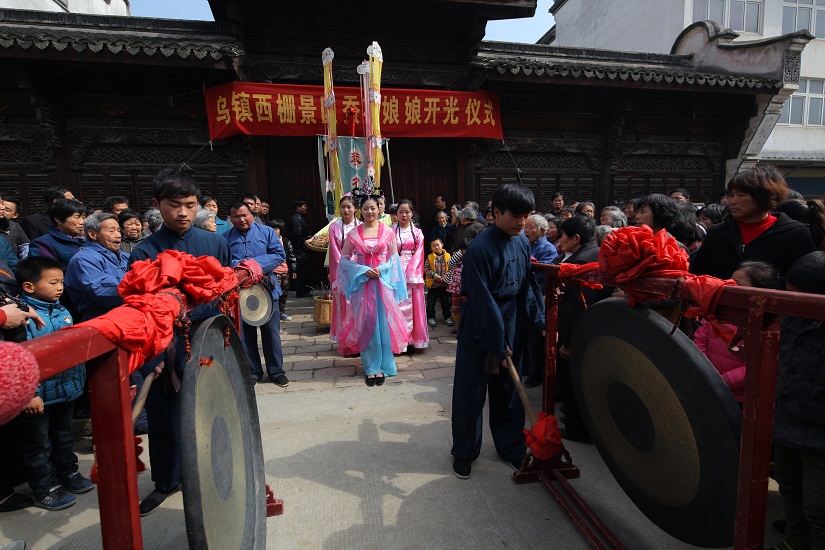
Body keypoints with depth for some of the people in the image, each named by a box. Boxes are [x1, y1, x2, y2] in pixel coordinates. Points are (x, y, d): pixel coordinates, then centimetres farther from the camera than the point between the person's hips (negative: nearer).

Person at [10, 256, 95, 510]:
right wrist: (28, 394, -25)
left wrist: (78, 381, 12)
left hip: (66, 391, 7)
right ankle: (45, 489, 27)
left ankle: (68, 473, 41)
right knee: (38, 445, 12)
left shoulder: (62, 312, 3)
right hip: (36, 397, -7)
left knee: (64, 437, 24)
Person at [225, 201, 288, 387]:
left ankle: (276, 372, 20)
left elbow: (280, 254, -6)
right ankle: (252, 372, 26)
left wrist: (257, 264, -16)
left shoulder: (267, 232, 2)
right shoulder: (225, 238, 4)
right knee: (246, 334, 11)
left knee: (271, 332, 6)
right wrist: (239, 266, -21)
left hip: (266, 289, -1)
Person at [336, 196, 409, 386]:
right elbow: (344, 259, 3)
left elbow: (394, 258, 4)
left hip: (383, 281, 0)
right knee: (366, 323, 2)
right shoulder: (353, 234, 3)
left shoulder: (388, 232, 3)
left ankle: (381, 366, 11)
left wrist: (381, 269, -15)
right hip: (362, 282, 0)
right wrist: (363, 270, -11)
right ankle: (370, 368, 13)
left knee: (383, 323, 0)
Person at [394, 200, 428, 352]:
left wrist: (410, 271, -10)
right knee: (397, 306, -2)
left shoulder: (417, 233, 9)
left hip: (412, 273, 1)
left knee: (412, 306, 2)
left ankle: (410, 340, 9)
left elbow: (419, 254, 2)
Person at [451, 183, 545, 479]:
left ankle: (511, 447, 36)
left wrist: (540, 321, -3)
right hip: (479, 332, -6)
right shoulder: (480, 249, -21)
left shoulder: (522, 242, 0)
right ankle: (464, 452, 27)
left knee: (508, 391, 18)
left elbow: (527, 286, 6)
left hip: (511, 328, 6)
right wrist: (498, 344, -19)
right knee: (470, 394, 8)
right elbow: (482, 302, -21)